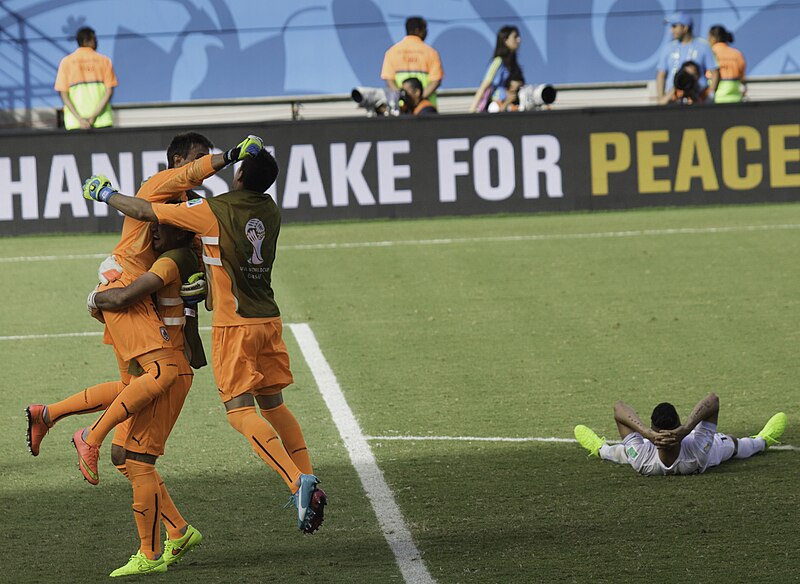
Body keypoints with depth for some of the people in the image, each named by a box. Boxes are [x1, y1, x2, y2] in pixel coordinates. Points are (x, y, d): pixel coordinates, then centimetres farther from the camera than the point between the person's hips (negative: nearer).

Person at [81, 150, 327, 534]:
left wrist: (104, 192, 6)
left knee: (240, 411, -7)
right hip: (269, 319, 6)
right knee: (273, 404, 16)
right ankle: (308, 483, 8)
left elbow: (144, 211, -8)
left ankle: (297, 482, -24)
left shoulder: (213, 211, -13)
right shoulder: (269, 210, 6)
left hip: (235, 324, -6)